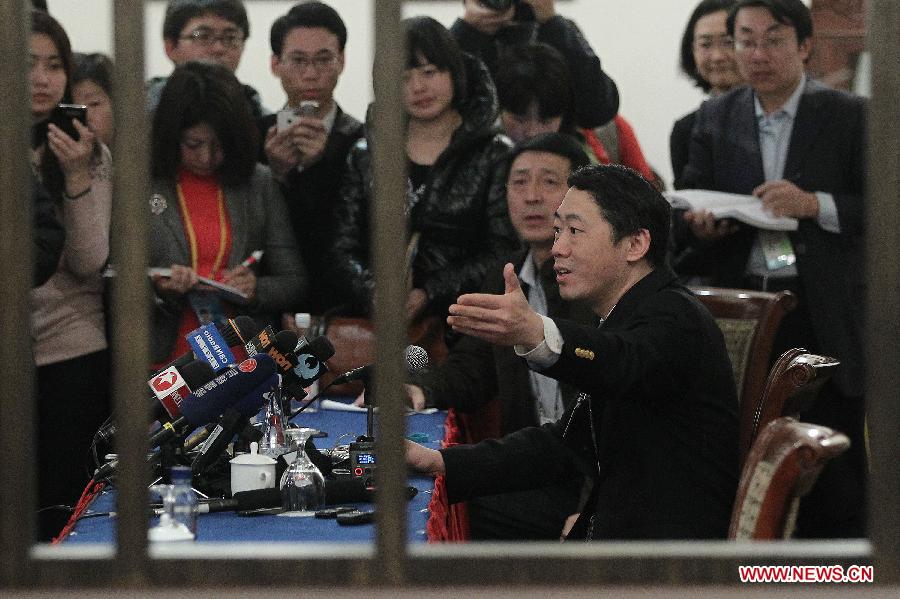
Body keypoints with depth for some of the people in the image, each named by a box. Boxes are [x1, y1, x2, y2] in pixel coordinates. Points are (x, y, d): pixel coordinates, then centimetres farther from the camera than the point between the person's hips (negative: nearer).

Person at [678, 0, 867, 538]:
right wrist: (699, 227, -13)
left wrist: (814, 205, -18)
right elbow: (690, 208, 10)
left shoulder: (849, 116, 2)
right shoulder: (715, 119, 12)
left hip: (825, 316, -3)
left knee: (835, 484, -2)